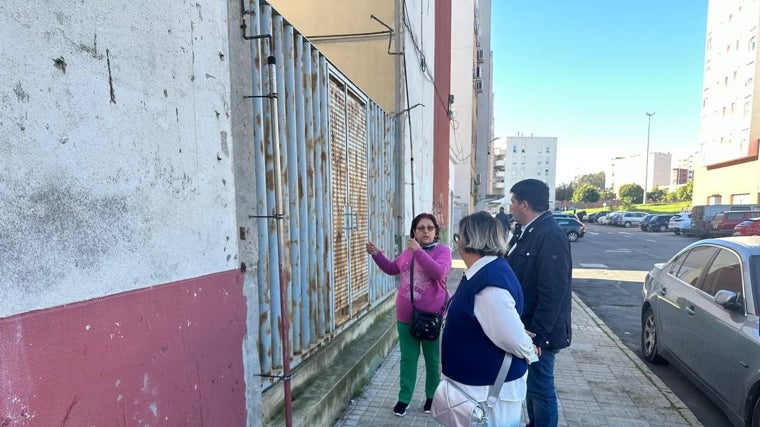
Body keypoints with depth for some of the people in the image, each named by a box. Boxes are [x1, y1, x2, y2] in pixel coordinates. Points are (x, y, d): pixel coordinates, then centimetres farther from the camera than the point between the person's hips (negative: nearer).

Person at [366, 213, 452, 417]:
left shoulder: (442, 250, -10)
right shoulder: (408, 251, 6)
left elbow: (438, 272, -28)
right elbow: (392, 268, 20)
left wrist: (418, 251, -32)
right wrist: (376, 254, 7)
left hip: (432, 317, -4)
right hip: (406, 316, 4)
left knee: (433, 360, 15)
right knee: (408, 358, 15)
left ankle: (432, 397, 35)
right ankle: (404, 398, 29)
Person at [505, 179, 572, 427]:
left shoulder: (550, 236, -22)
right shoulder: (530, 232, 7)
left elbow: (553, 293, -25)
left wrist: (537, 335, -23)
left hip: (538, 332, -9)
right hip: (526, 327, 9)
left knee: (541, 389, 7)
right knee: (531, 385, 23)